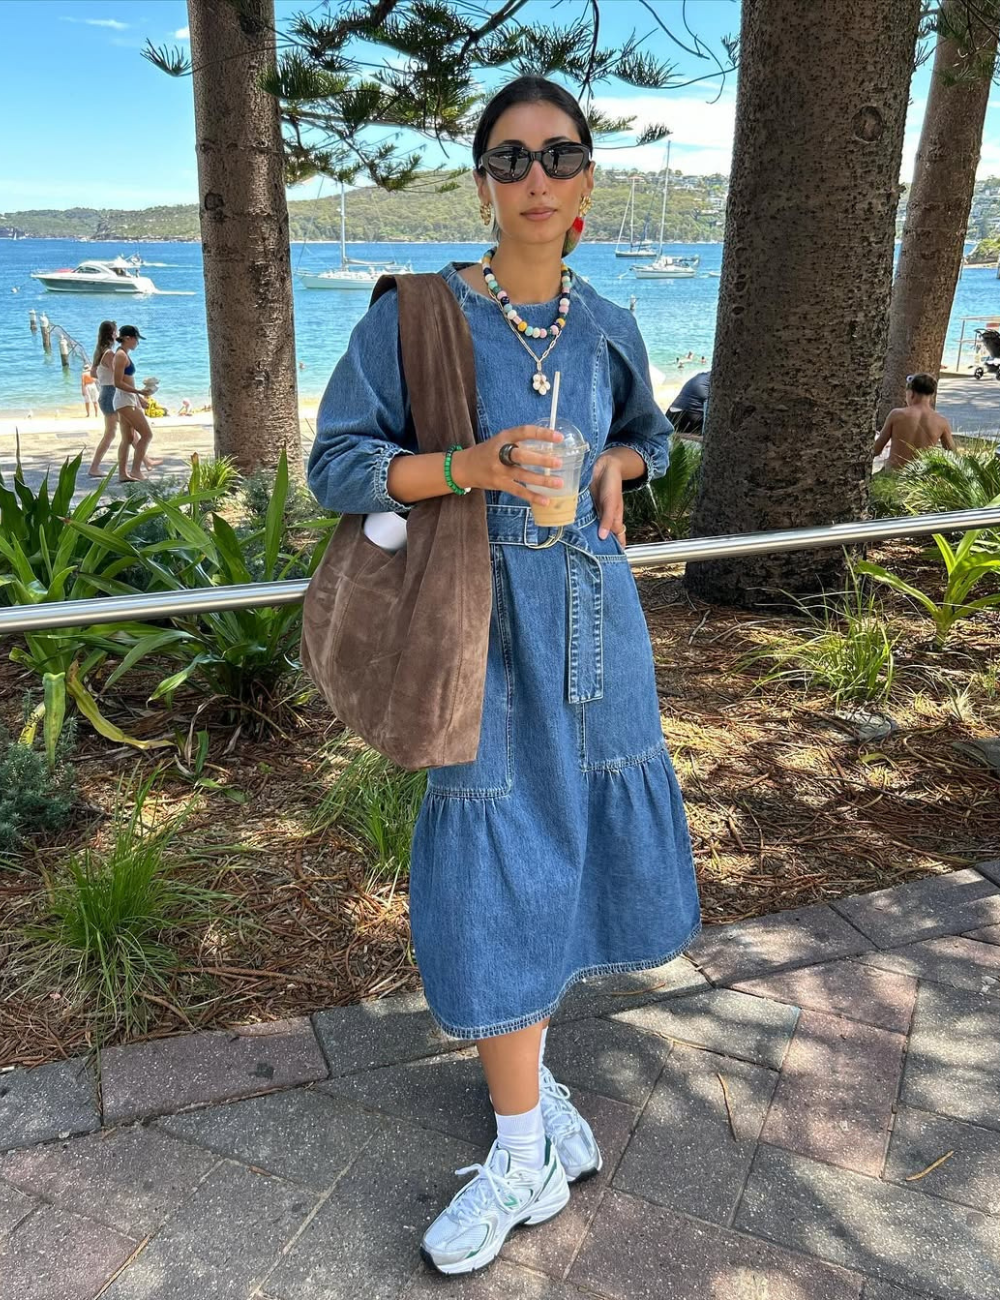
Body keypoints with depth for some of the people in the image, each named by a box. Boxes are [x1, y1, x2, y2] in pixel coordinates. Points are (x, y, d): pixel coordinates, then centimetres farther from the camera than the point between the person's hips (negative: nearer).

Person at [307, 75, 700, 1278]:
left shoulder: (607, 329, 7)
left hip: (594, 616, 5)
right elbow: (337, 460, -8)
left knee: (586, 841, 11)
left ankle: (514, 1048, 37)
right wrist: (470, 467, -23)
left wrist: (617, 466, 0)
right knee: (501, 865, -2)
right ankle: (528, 1156, 17)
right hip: (486, 624, -5)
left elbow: (649, 435, 24)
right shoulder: (417, 313, -6)